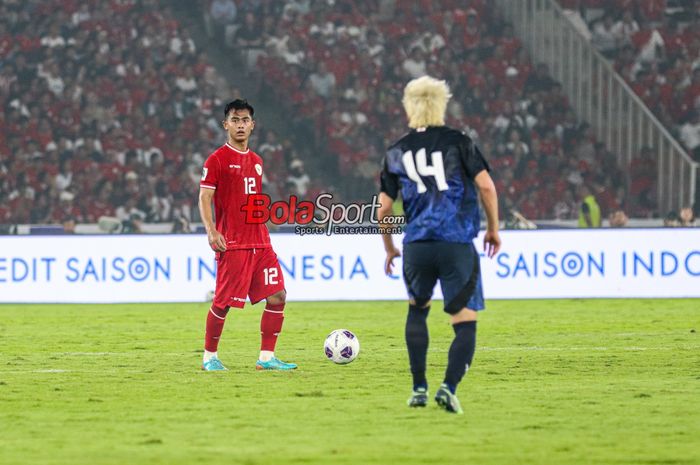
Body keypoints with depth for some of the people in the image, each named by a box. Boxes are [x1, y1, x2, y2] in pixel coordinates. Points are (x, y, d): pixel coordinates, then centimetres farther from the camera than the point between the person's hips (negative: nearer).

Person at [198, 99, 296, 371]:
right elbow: (204, 198, -8)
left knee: (277, 297, -2)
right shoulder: (217, 160, -4)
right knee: (223, 302, -4)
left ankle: (266, 357, 4)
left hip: (260, 243, 7)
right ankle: (209, 357, 12)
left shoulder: (256, 161, 17)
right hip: (232, 244, -7)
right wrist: (211, 232, -21)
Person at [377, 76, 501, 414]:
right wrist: (493, 229, 8)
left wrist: (389, 248, 25)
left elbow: (383, 208, 11)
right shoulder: (457, 142, 3)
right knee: (465, 325, 1)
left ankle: (419, 388, 21)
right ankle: (449, 387, -20)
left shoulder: (396, 153, 10)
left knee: (417, 310, 26)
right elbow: (486, 186, -5)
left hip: (416, 245, 3)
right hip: (458, 244, -3)